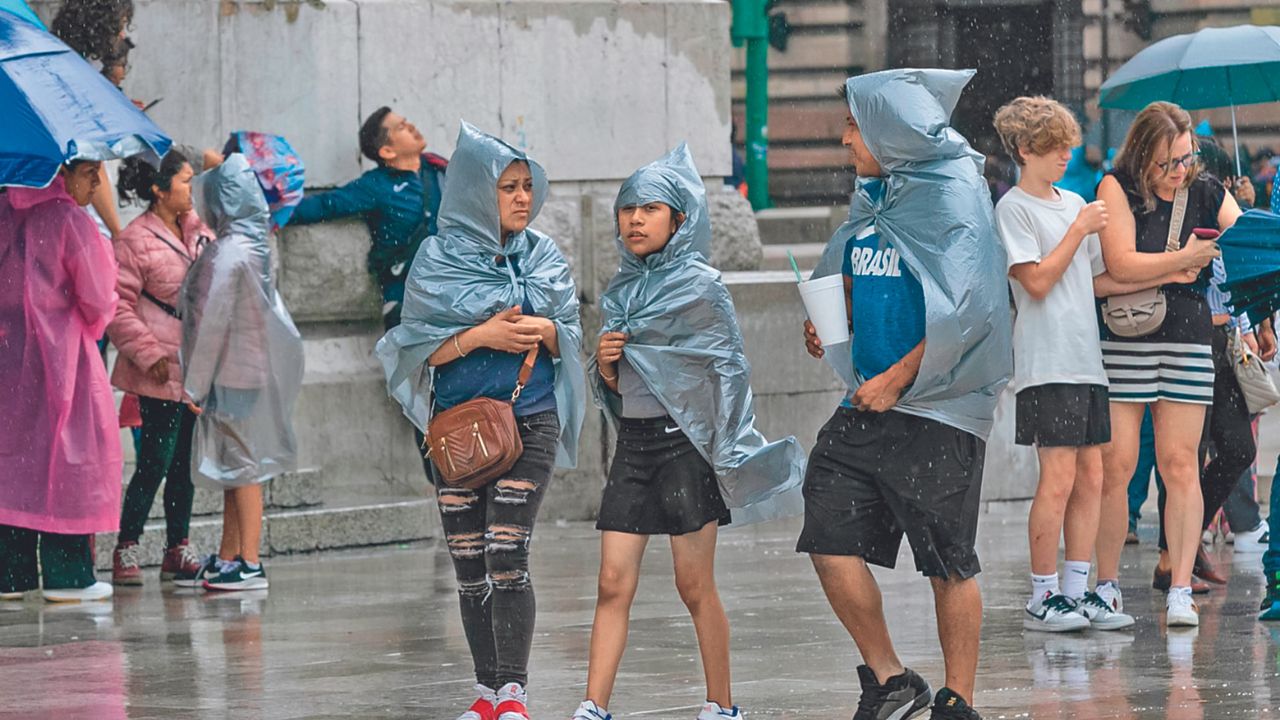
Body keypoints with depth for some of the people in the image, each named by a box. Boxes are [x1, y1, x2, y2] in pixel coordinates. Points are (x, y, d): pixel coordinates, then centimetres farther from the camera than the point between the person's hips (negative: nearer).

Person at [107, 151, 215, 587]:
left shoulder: (200, 229, 9)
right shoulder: (136, 240, -11)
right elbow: (118, 307, -13)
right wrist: (148, 354, -17)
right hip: (161, 370, -7)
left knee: (186, 460, 10)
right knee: (156, 459, -7)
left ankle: (178, 549, 17)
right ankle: (126, 550, 2)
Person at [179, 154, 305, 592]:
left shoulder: (228, 253, -18)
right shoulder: (252, 245, 10)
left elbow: (212, 323, -18)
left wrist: (195, 383, -14)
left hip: (233, 372, -9)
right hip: (251, 369, 9)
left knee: (241, 465, -5)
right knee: (236, 466, 15)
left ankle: (250, 564, -3)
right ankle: (228, 558, 22)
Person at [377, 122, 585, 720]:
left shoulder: (545, 257, 6)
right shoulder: (438, 260, 0)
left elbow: (570, 336, 9)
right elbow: (417, 345, -3)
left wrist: (544, 330, -14)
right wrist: (480, 336, -17)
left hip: (529, 420, -1)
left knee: (506, 556, -12)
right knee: (469, 564, 5)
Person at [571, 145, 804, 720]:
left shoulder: (700, 287, -4)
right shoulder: (620, 291, 13)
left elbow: (729, 372, -4)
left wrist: (727, 455, -8)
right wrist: (605, 366, -4)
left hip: (684, 441, -5)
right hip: (632, 444, 5)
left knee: (695, 587, -1)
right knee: (614, 582, -2)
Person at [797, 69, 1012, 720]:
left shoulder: (953, 196, -11)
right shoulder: (874, 197, 12)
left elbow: (966, 312, -18)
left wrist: (897, 380, -16)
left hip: (937, 409, -8)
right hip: (867, 404, 8)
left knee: (949, 566, 0)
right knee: (830, 543, 0)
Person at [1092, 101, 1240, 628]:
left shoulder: (1208, 195, 8)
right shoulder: (1117, 189, -2)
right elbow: (1120, 265, -11)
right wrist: (1183, 261, -12)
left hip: (1188, 338, 2)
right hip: (1123, 341, -2)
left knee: (1181, 465, -3)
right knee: (1115, 465, -3)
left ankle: (1180, 589, -3)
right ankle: (1107, 584, 8)